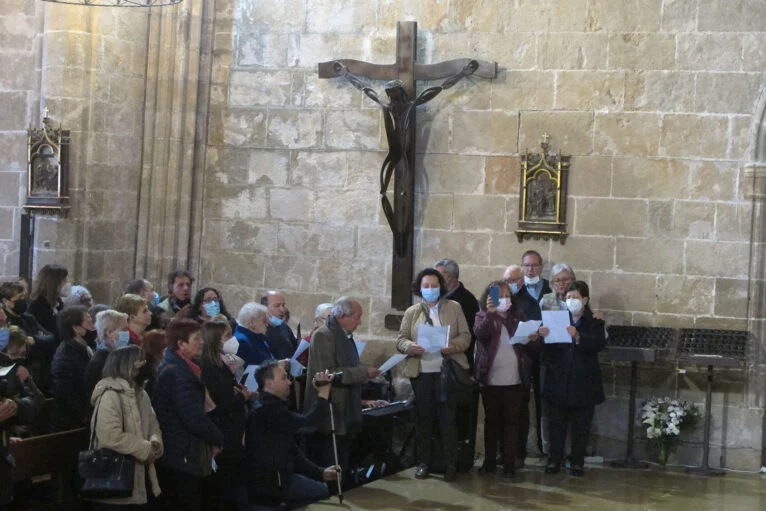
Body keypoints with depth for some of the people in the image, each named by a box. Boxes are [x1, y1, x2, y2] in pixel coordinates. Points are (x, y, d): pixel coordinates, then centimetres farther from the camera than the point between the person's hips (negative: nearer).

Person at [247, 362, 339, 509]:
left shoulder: (273, 407, 16)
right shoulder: (266, 410, -20)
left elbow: (292, 452, 16)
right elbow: (307, 422, -28)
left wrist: (321, 472, 6)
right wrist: (324, 392, -19)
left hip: (274, 476, 10)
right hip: (269, 484, -10)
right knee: (327, 491, -3)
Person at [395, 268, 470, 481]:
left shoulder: (454, 307, 7)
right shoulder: (411, 312, 10)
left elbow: (465, 336, 2)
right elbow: (400, 340, 6)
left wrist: (453, 345, -18)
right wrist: (411, 347, -16)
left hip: (446, 371, -2)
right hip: (420, 372, 2)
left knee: (448, 417, -2)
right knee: (424, 417, 5)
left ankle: (450, 464, 3)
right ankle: (424, 462, 13)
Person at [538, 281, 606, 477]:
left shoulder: (594, 322, 2)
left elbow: (599, 344, -15)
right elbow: (548, 350, 2)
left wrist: (578, 336, -31)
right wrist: (544, 336, -20)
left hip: (584, 383, -1)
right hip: (559, 381, 1)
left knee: (581, 427, 5)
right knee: (556, 424, 4)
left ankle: (577, 462, 11)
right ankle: (554, 460, 10)